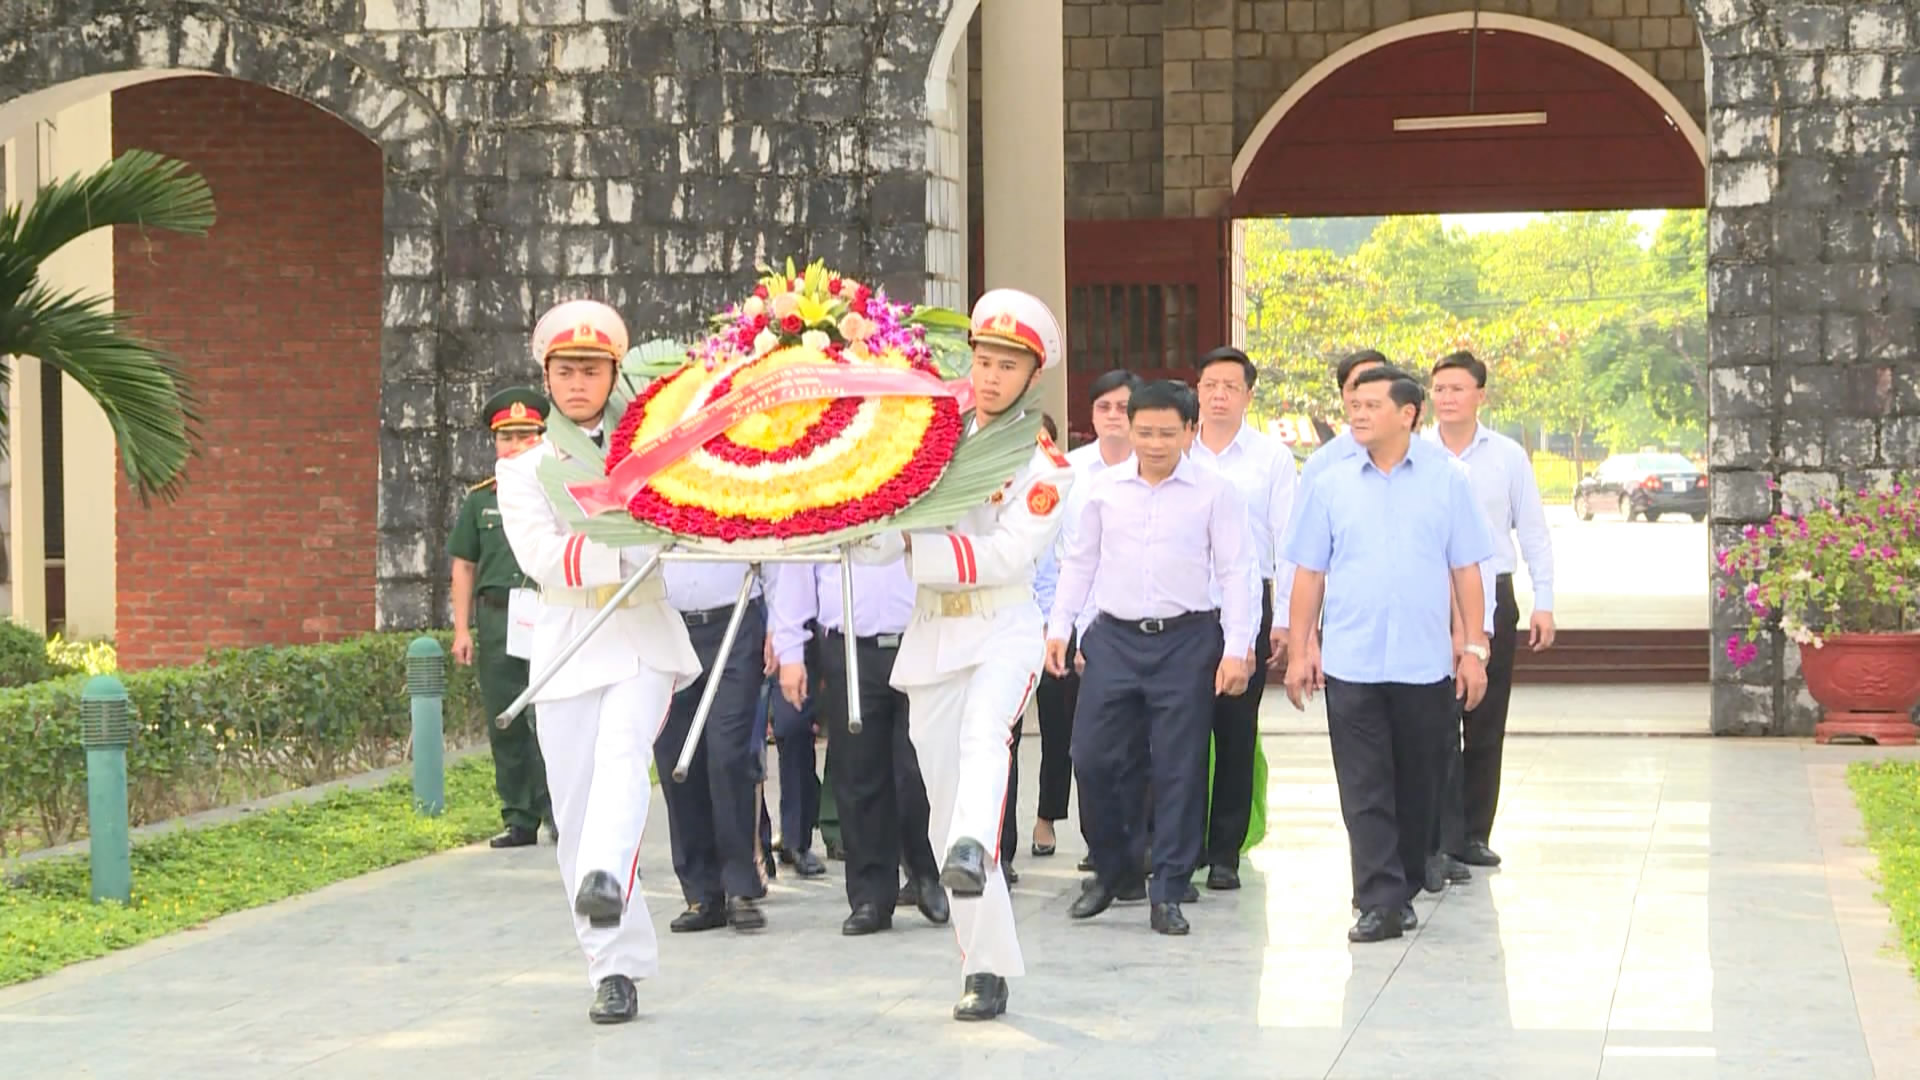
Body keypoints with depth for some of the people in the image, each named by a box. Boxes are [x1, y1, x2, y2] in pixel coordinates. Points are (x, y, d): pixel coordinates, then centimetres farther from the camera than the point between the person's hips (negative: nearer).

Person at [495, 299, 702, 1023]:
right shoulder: (523, 467, 11)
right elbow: (540, 555, -5)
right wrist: (631, 548, -16)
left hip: (643, 634, -1)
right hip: (567, 645, 1)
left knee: (622, 749, -29)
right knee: (577, 816, -2)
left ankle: (605, 880, -51)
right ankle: (615, 970, 4)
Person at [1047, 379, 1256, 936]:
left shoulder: (1214, 492, -2)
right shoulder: (1106, 488, 7)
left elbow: (1235, 573, -2)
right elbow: (1079, 561, 15)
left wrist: (1236, 650, -8)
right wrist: (1059, 627, 9)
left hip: (1186, 640, -3)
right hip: (1113, 638, 3)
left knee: (1178, 769, -1)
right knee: (1093, 757, -1)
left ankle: (1168, 893, 8)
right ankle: (1113, 869, 21)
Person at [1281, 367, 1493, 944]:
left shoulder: (1447, 480, 3)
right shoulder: (1331, 484, 6)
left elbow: (1465, 569, 6)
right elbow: (1309, 572, 8)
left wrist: (1475, 648, 2)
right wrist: (1299, 649, 4)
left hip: (1425, 662, 0)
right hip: (1350, 663, 0)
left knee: (1417, 785, 9)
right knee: (1365, 789, -4)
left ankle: (1405, 890, 22)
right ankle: (1379, 902, -5)